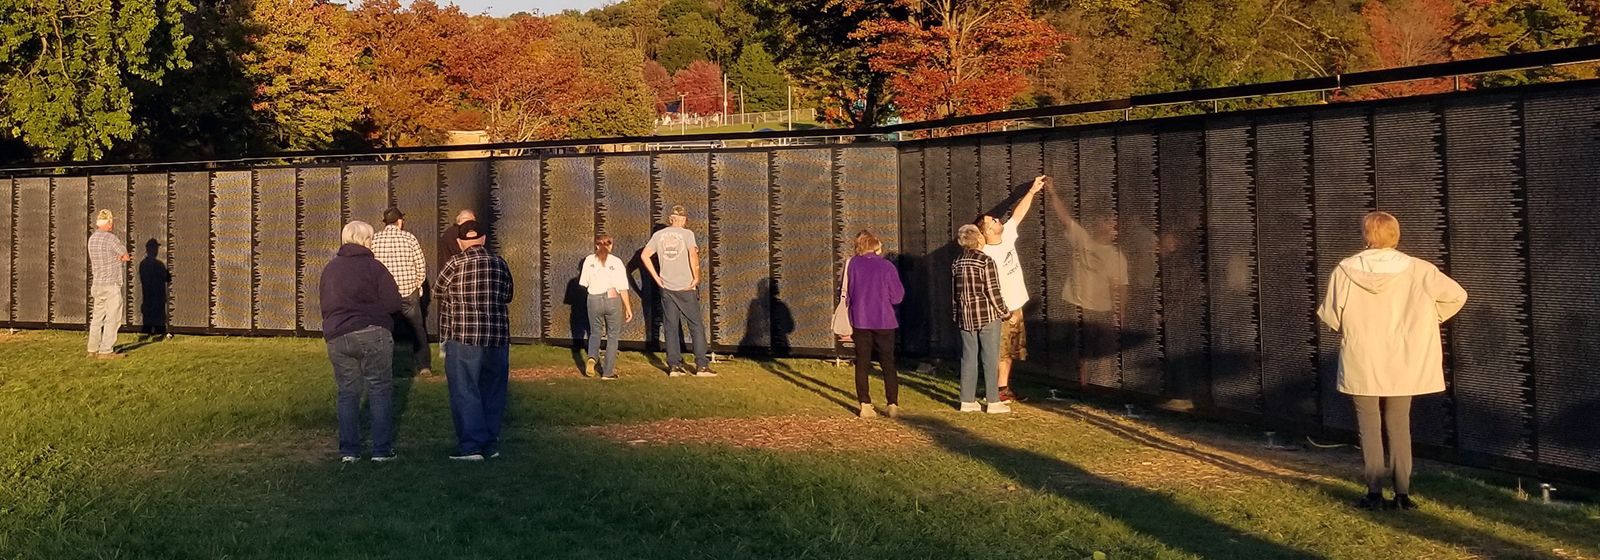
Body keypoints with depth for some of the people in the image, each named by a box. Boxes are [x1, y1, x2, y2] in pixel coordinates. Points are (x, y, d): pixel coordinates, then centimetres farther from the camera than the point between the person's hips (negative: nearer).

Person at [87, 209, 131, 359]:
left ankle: (93, 349, 17)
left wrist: (121, 256, 2)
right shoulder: (111, 238, -16)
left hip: (97, 284, 8)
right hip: (112, 285, -8)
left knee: (97, 318, 13)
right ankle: (106, 351, -4)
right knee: (112, 319, -3)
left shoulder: (92, 239, 10)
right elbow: (126, 256, -5)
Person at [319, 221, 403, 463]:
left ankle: (349, 451, 11)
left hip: (337, 337, 5)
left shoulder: (330, 268, 10)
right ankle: (382, 450, 3)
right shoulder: (373, 266, -7)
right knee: (380, 391, 3)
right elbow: (393, 303, -8)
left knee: (347, 393, 10)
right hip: (372, 334, -5)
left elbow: (324, 304, 18)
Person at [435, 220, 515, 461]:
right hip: (498, 336, 4)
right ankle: (491, 444, 19)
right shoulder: (500, 263, 4)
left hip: (464, 337, -4)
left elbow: (437, 292, 6)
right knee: (493, 391, 13)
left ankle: (471, 446, -1)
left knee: (465, 392, 1)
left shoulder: (456, 263, -6)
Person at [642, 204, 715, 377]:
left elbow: (644, 255, 2)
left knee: (671, 327, 9)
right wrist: (696, 278, -11)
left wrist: (656, 277, 5)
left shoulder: (659, 235, 6)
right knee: (696, 325, 3)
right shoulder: (687, 234, -6)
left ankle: (674, 366, 9)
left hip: (667, 288, 4)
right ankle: (702, 366, 1)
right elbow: (693, 255, -20)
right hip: (686, 287, -4)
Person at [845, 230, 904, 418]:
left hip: (860, 320, 1)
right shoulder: (887, 267, -9)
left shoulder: (852, 264, -3)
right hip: (884, 320, -1)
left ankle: (865, 404, 4)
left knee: (862, 364, 8)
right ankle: (893, 405, 4)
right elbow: (897, 297, -4)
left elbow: (847, 293, 5)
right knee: (888, 363, 8)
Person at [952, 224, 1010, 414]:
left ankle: (967, 401, 12)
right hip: (987, 316, -6)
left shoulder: (957, 263, 6)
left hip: (965, 317, 6)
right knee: (990, 359, 1)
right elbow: (993, 291, -14)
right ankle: (993, 402, 4)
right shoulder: (986, 261, -13)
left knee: (968, 358, 10)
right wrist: (1004, 312, -2)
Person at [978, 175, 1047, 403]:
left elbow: (1019, 213, 12)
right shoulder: (987, 256, -22)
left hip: (1015, 308, 8)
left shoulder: (1007, 235, 0)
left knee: (1010, 352, 14)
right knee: (1000, 354, 0)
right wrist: (1005, 314, -22)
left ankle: (1005, 388, 23)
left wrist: (1032, 191, 9)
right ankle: (996, 391, 9)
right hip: (1001, 312, -8)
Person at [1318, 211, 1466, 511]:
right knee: (1399, 427, 12)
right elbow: (1457, 295, -3)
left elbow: (1331, 316, -5)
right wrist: (1427, 319, 10)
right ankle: (1402, 492, 11)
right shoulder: (1418, 270, -6)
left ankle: (1374, 492, 8)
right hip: (1403, 364, 1)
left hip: (1361, 364, -1)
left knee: (1369, 427, 8)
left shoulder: (1345, 270, -10)